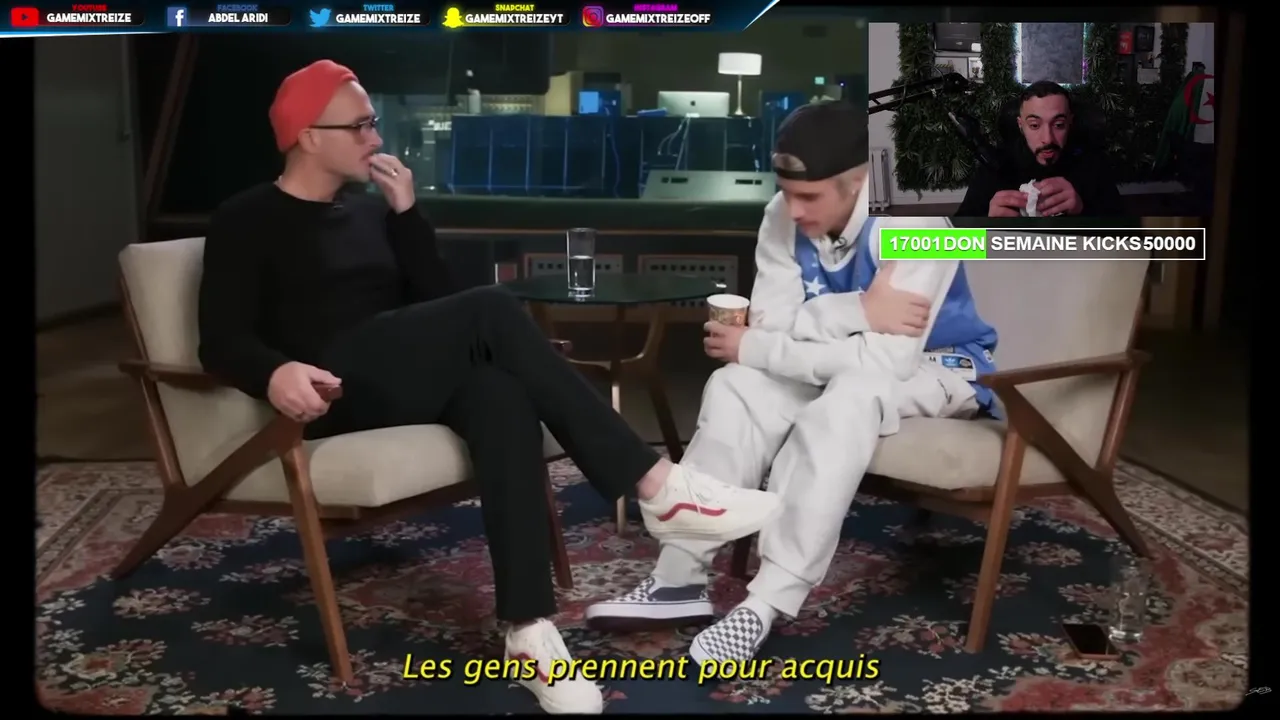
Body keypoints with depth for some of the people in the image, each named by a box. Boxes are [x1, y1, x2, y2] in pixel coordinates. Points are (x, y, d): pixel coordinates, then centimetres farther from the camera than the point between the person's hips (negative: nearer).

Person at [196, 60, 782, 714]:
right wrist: (276, 372, -29)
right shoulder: (246, 222, 6)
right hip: (334, 387, -5)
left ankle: (530, 631, -40)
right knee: (492, 312, -27)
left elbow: (436, 300, 13)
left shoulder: (368, 212, 24)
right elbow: (221, 341, -7)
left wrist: (406, 212, 2)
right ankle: (654, 485, -29)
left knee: (500, 396, -32)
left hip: (404, 384, 5)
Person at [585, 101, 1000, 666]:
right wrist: (857, 310, -33)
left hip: (937, 367, -5)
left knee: (847, 399, -37)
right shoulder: (784, 217, -11)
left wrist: (751, 349, -29)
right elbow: (771, 326, -16)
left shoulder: (911, 223, -29)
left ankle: (767, 604, -35)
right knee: (735, 388, -21)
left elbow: (888, 359, -35)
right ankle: (679, 580, -21)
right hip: (848, 364, 5)